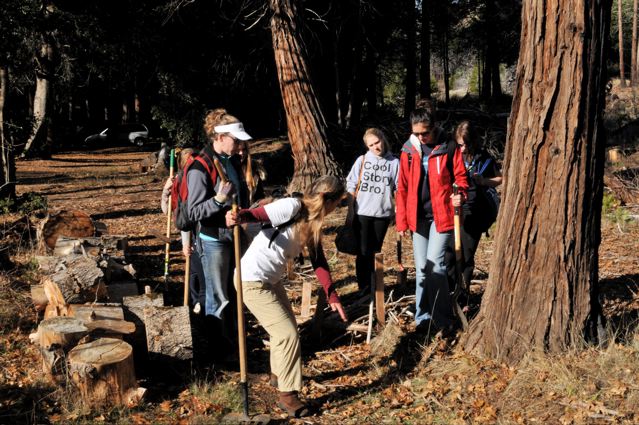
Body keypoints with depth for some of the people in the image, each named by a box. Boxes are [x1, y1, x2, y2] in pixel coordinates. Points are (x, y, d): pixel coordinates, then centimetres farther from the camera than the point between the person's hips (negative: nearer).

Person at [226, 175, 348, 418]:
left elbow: (318, 260, 6)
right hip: (253, 281, -9)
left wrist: (331, 294, -3)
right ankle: (287, 394, 7)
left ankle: (278, 373, 47)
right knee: (288, 333, -7)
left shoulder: (313, 223, 7)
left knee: (286, 326, 23)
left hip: (271, 280, 10)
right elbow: (257, 214, -31)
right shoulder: (292, 206, -20)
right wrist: (238, 218, -53)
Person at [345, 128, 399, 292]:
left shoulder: (394, 162, 2)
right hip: (362, 213, 0)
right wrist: (350, 212, 1)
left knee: (375, 252, 11)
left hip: (383, 214, 0)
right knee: (363, 252, 0)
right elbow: (351, 186, 4)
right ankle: (364, 289, 8)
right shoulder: (362, 160, 3)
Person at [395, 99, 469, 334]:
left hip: (441, 215, -4)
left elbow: (460, 176, 2)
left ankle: (443, 318, 1)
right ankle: (423, 317, 18)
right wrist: (401, 220, 4)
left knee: (435, 264, -11)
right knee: (421, 268, 8)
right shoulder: (408, 150, 4)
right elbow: (402, 188, 7)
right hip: (418, 216, 4)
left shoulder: (447, 148, -4)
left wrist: (460, 194, -20)